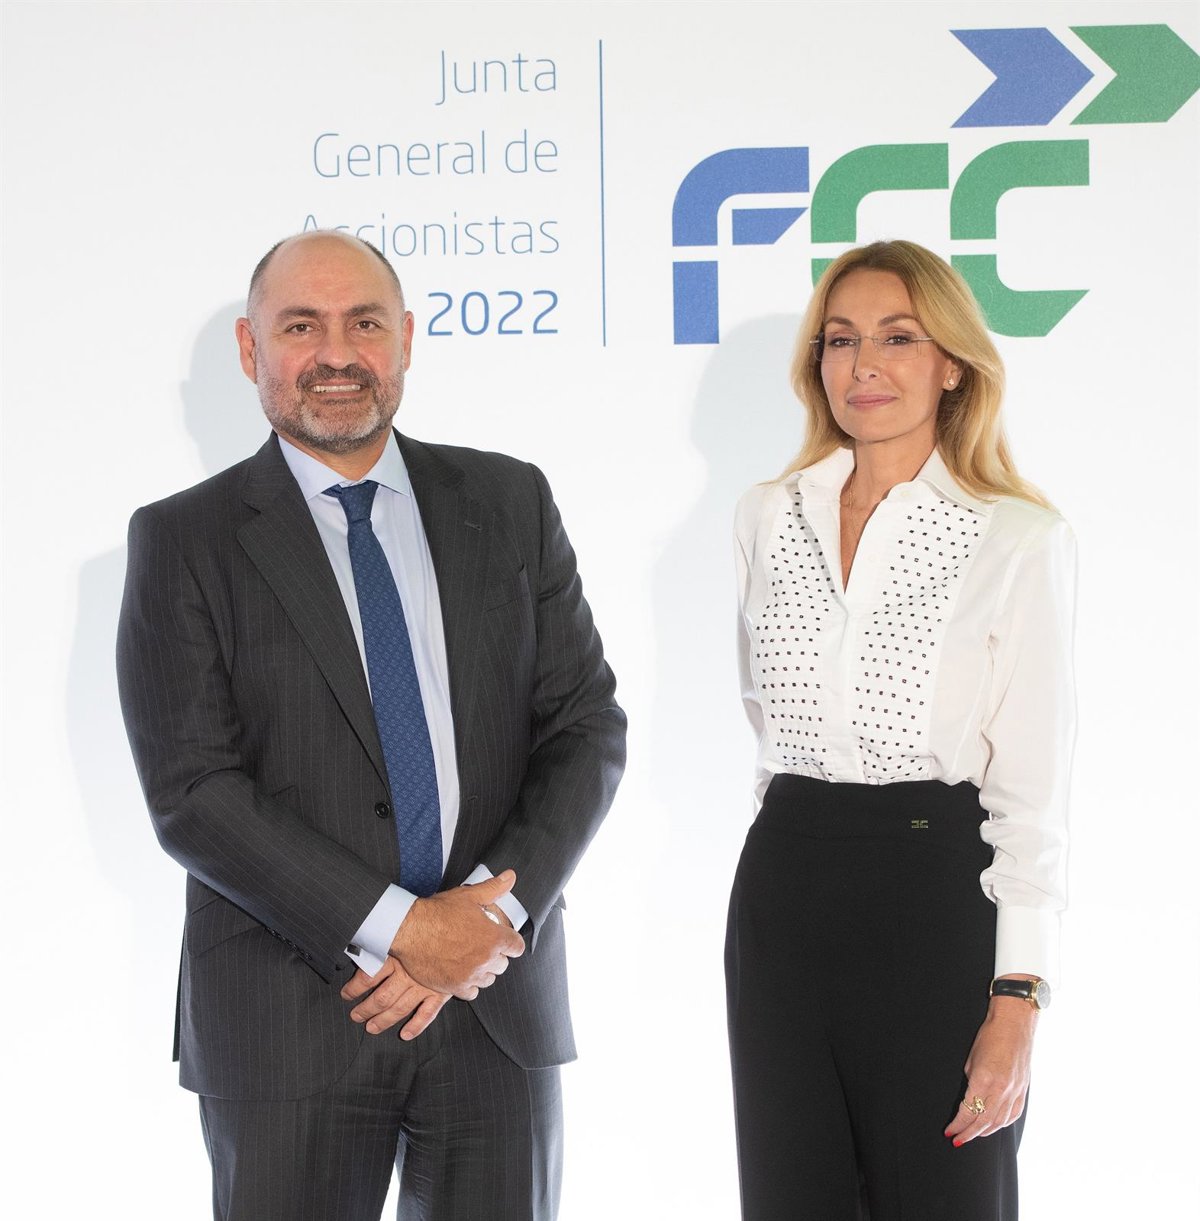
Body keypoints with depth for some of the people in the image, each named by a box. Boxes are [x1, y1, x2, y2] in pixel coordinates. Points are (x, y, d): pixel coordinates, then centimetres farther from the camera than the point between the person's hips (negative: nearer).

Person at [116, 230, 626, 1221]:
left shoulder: (509, 503, 7)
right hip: (286, 1015, -2)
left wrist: (490, 913, -11)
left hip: (498, 996, 2)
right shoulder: (183, 542, -1)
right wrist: (394, 929, -15)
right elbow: (192, 793, -9)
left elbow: (589, 726, 3)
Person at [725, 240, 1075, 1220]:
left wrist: (1017, 1001, -13)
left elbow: (1033, 790, -8)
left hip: (937, 893, -4)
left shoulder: (1021, 541, -5)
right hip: (785, 893, 4)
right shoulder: (768, 518, 8)